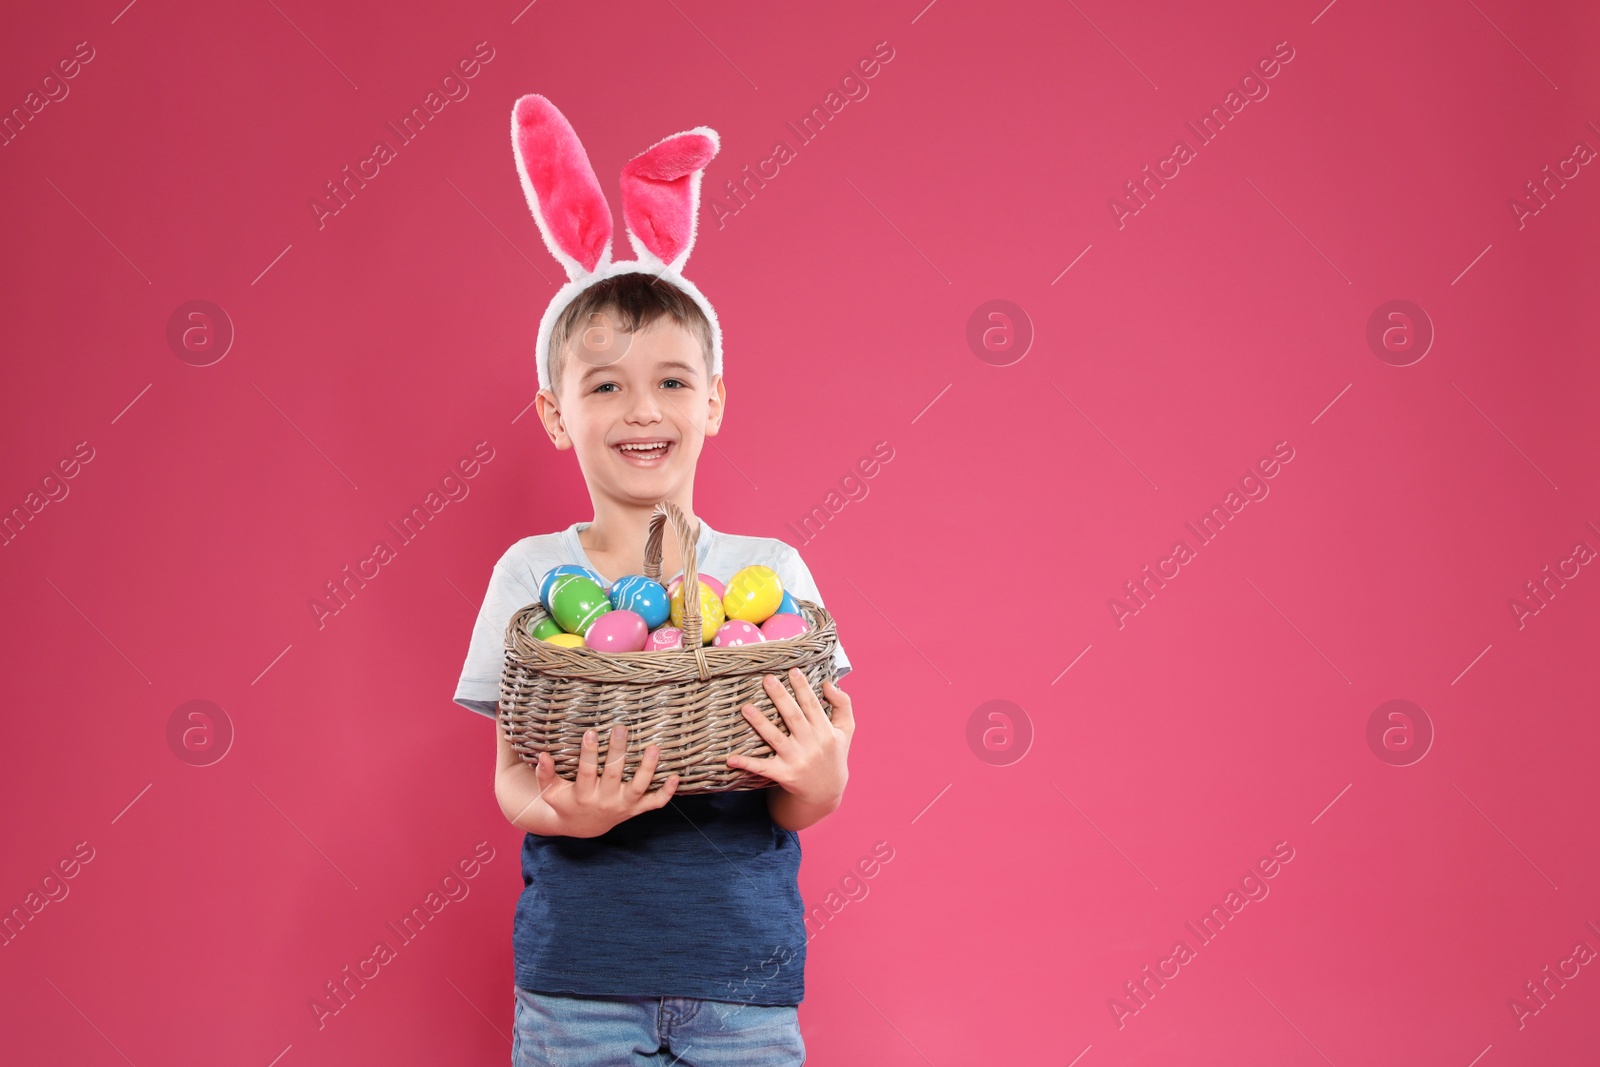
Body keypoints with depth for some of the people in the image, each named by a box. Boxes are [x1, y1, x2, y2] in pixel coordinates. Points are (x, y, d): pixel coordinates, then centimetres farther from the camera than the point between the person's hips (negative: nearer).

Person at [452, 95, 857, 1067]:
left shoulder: (770, 570, 1)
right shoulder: (532, 574, 0)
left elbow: (796, 808, 0)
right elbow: (511, 778, -1)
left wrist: (820, 784, -22)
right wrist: (563, 812, -22)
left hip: (742, 970, 1)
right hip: (577, 974, 0)